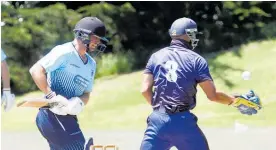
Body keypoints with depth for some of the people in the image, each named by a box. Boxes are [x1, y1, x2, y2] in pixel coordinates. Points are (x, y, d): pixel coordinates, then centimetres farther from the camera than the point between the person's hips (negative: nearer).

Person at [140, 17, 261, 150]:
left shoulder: (156, 56, 10)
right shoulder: (196, 60, 2)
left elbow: (145, 90, 2)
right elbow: (212, 95, -3)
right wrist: (236, 101, 11)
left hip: (158, 120, 2)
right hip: (184, 121, -2)